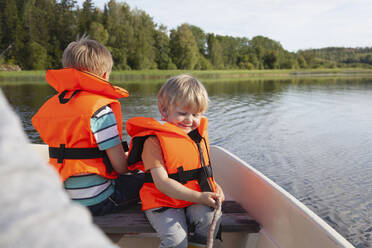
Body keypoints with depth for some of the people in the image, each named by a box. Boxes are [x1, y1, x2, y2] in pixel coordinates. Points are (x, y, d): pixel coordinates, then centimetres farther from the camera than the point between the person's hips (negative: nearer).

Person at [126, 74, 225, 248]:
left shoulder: (200, 136, 9)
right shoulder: (154, 141, -14)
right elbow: (162, 182, -20)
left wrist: (214, 187, -2)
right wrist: (198, 197, -23)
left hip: (195, 201, 5)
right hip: (163, 204, -5)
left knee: (210, 217, -22)